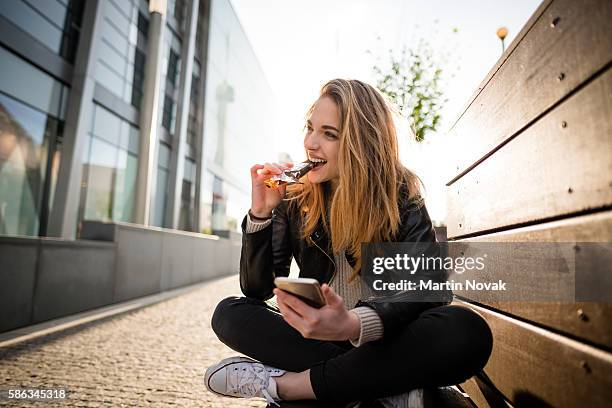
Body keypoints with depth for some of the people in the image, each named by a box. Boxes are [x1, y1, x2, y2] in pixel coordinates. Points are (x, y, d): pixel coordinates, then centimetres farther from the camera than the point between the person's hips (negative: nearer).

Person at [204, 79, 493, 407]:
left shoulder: (400, 195, -8)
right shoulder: (294, 198, -3)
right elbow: (256, 289, -4)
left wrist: (354, 324, -40)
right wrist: (260, 212, -19)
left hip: (385, 342, -1)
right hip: (318, 337, 2)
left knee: (467, 332, -29)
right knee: (229, 313, -18)